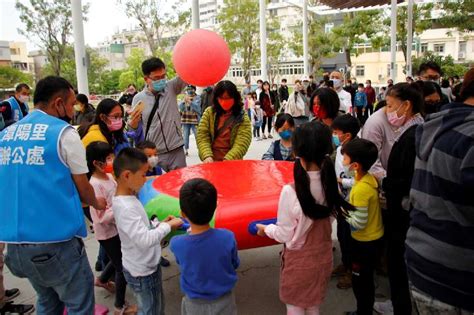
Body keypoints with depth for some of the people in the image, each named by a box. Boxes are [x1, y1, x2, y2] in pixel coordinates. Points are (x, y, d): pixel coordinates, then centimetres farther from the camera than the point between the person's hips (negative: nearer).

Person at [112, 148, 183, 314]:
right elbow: (145, 240, -33)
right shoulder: (126, 208, -30)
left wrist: (159, 224, -3)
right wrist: (168, 226, -21)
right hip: (142, 272, -9)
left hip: (145, 267, 9)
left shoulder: (127, 198, 0)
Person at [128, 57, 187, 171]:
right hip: (154, 154, -1)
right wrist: (134, 121, -21)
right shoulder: (139, 98, -2)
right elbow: (133, 127, 3)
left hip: (177, 150, 1)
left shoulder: (171, 88, 2)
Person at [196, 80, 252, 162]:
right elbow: (202, 136, -1)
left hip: (232, 163, -2)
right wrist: (207, 156, -16)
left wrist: (227, 160, -23)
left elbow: (241, 143, -10)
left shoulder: (243, 118, -1)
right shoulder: (209, 112, 5)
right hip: (211, 162, 2)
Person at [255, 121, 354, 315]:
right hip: (323, 258, 4)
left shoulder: (290, 192, -29)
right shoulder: (330, 184, -15)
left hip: (298, 261, -4)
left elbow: (285, 235, -18)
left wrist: (266, 229, 0)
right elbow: (326, 217, 0)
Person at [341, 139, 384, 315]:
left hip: (365, 242, -9)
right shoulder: (370, 178, -4)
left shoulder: (361, 189, -30)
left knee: (360, 282, 10)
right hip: (374, 237, 9)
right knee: (366, 279, 24)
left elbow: (358, 224, -26)